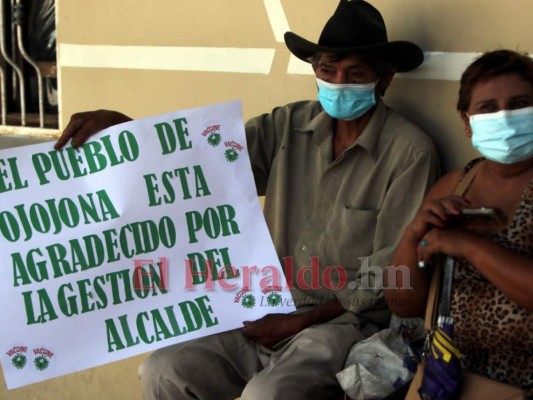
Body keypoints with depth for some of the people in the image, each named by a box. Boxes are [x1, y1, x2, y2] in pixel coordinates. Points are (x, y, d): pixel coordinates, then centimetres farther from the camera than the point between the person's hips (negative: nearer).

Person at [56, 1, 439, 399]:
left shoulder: (409, 151, -10)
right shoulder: (289, 126, 5)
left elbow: (389, 274, -10)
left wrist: (301, 321, -13)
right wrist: (118, 123, -15)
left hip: (345, 321, -5)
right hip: (270, 310, 5)